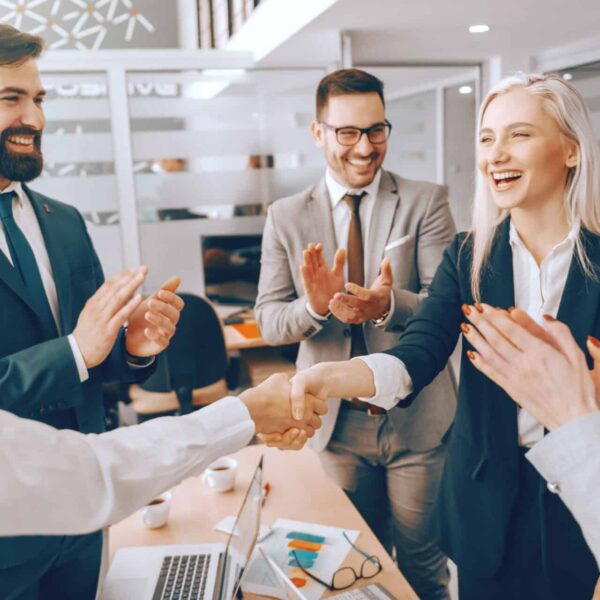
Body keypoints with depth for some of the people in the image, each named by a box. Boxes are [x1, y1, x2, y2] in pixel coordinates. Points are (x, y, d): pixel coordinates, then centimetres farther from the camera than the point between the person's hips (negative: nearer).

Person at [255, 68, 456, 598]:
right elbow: (268, 321, -3)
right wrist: (314, 305, -25)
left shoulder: (426, 202, -4)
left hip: (417, 416, -1)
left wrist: (388, 304, -32)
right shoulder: (286, 217, 0)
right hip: (337, 420, 2)